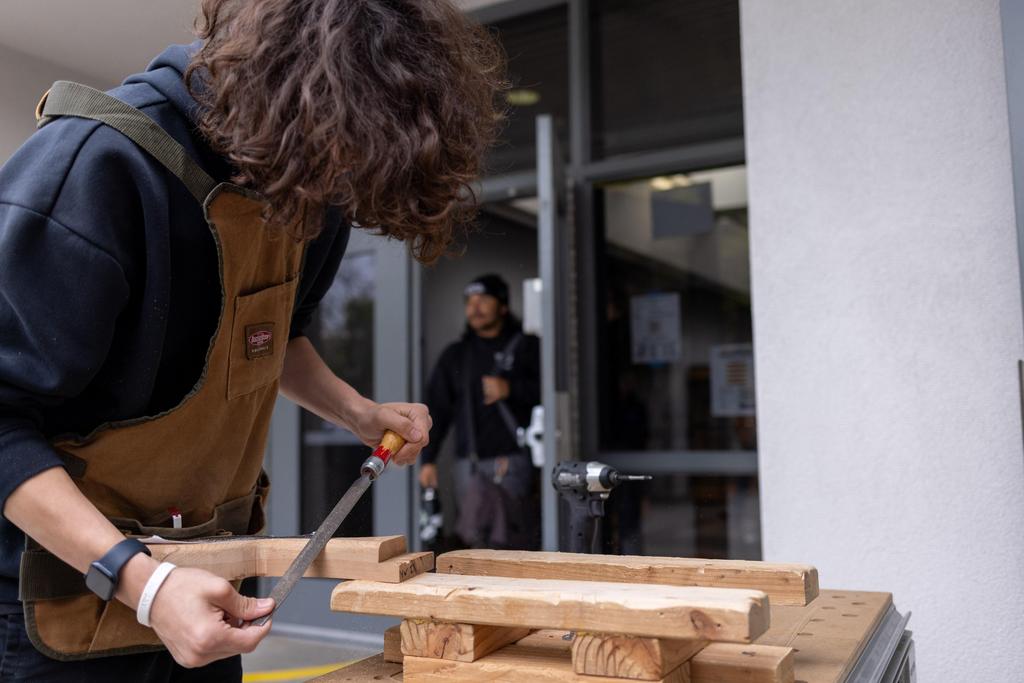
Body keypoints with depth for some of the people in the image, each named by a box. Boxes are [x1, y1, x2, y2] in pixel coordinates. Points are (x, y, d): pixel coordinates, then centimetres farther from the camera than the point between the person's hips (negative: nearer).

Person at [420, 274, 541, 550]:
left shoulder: (527, 347, 8)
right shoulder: (455, 356, 18)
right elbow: (437, 409, 16)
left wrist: (510, 389, -12)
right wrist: (428, 459, 11)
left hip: (513, 461, -3)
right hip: (470, 464, 3)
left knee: (512, 542, -12)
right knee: (477, 536, -1)